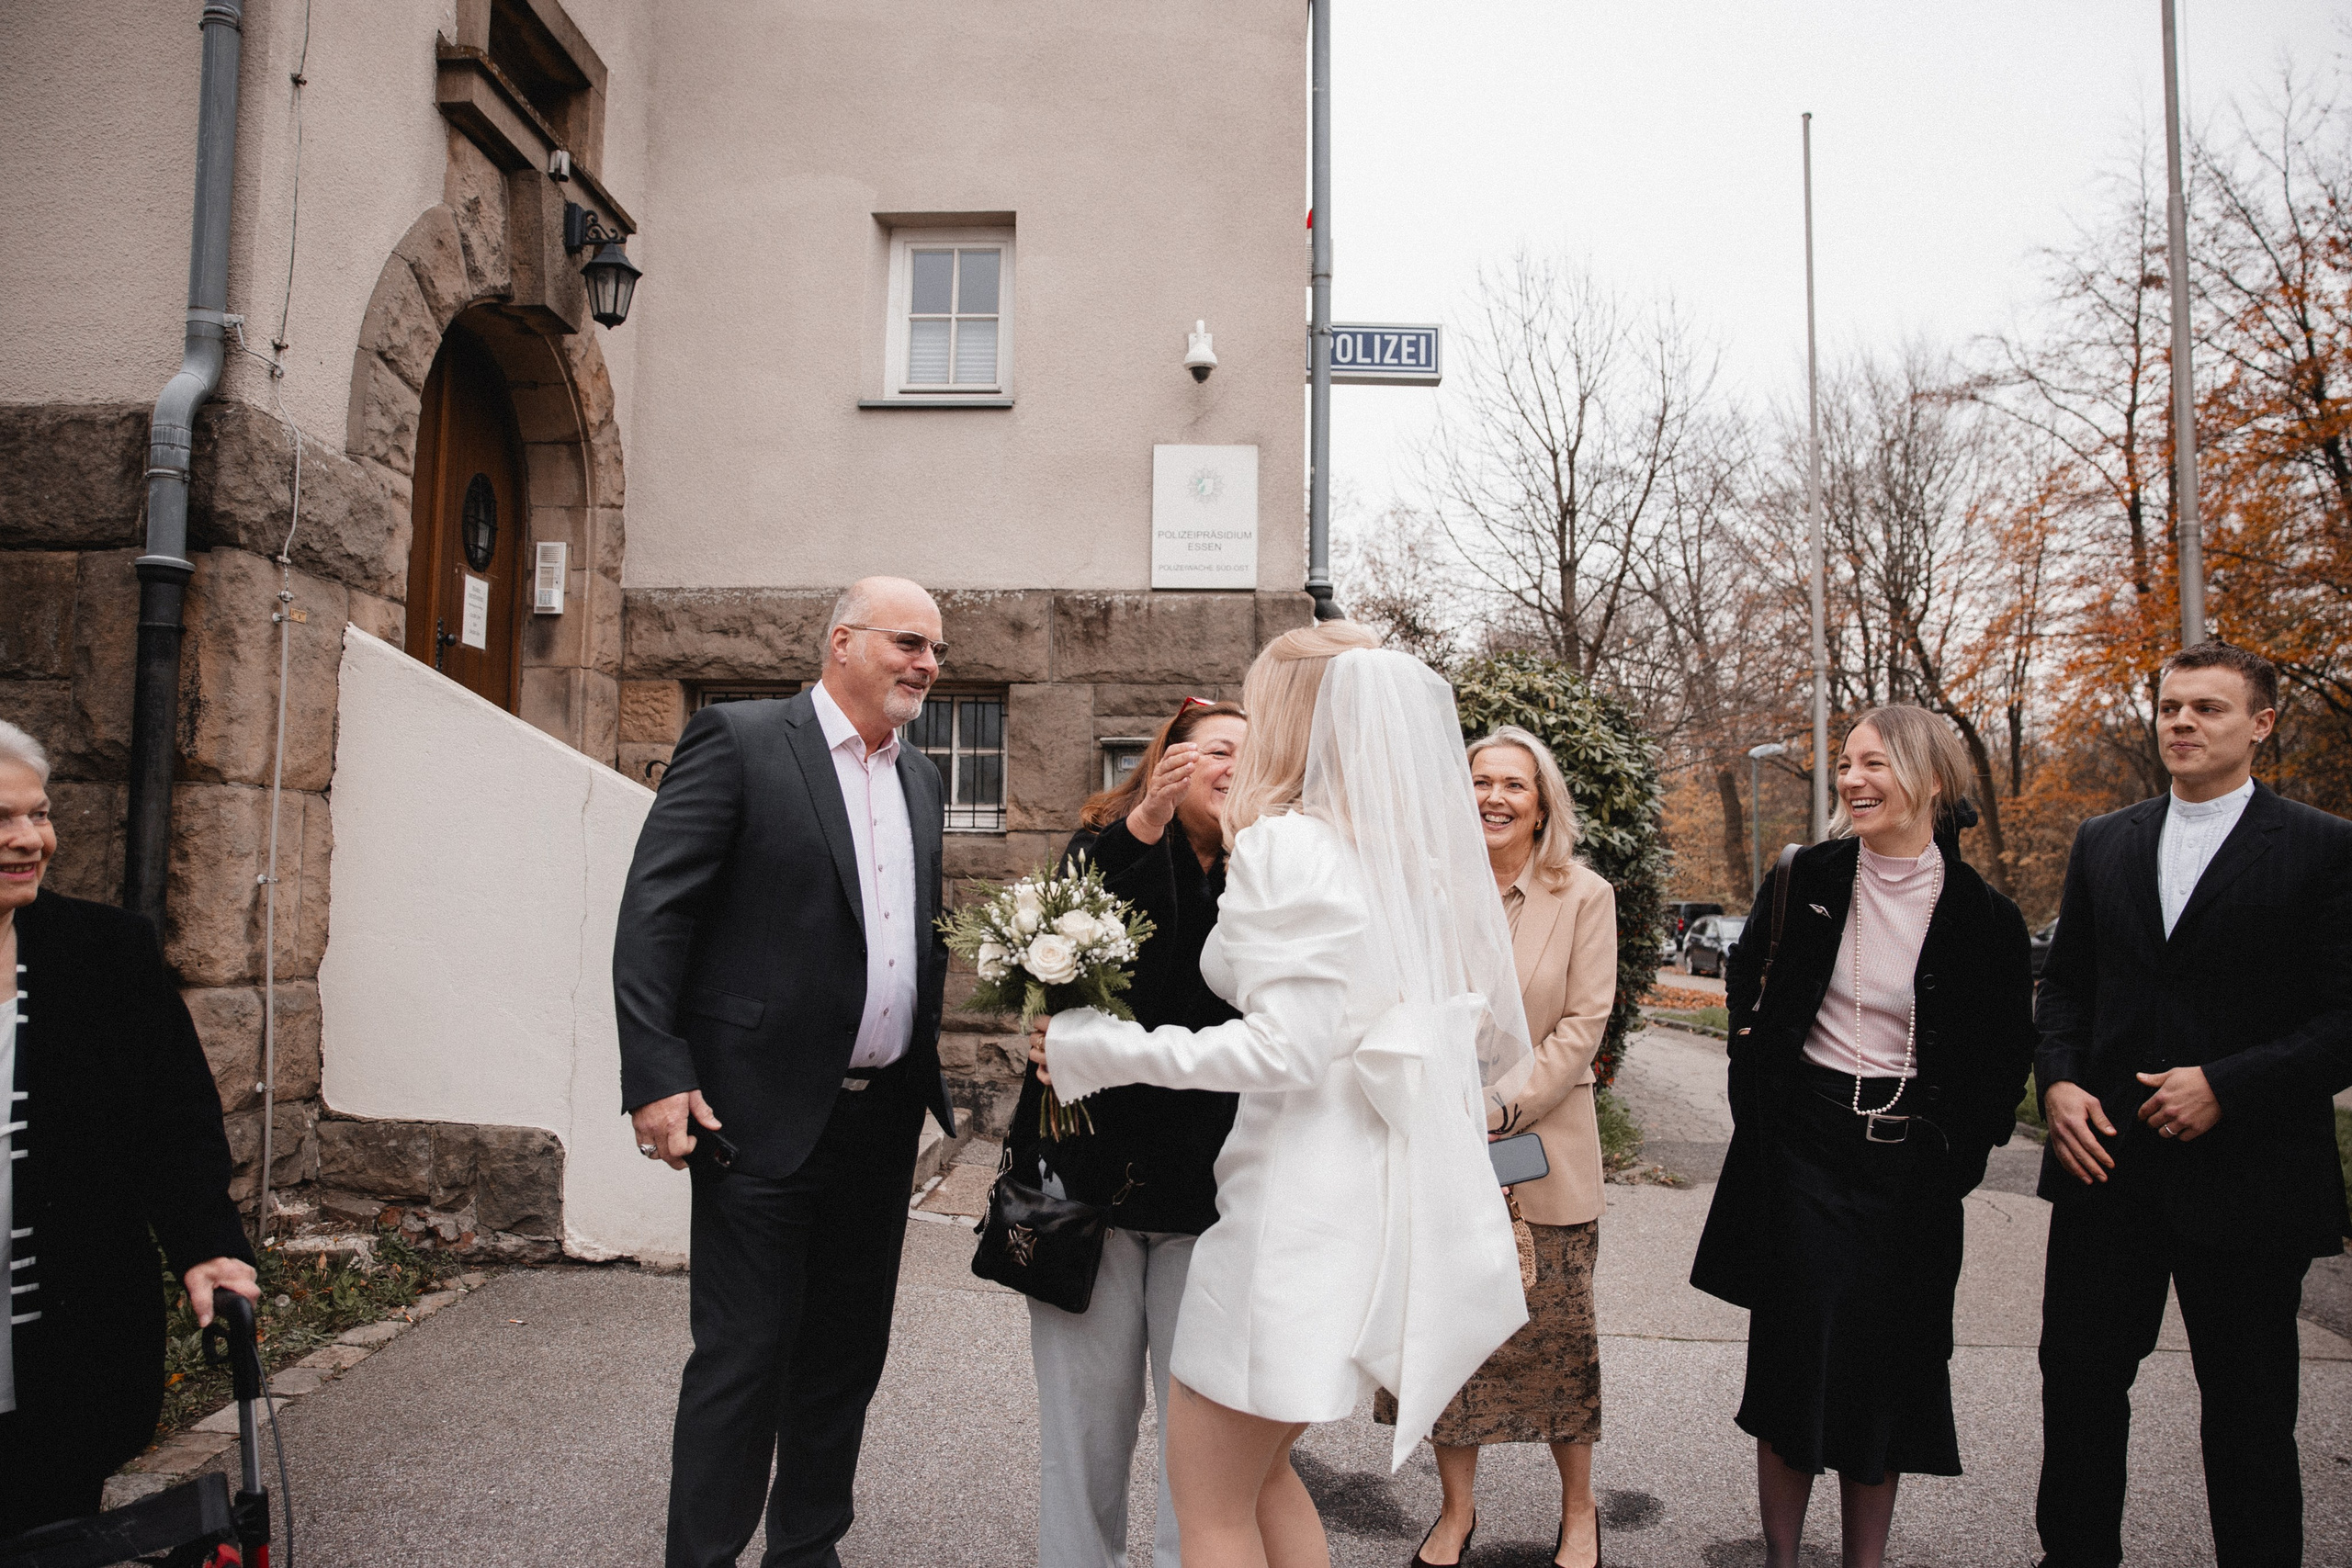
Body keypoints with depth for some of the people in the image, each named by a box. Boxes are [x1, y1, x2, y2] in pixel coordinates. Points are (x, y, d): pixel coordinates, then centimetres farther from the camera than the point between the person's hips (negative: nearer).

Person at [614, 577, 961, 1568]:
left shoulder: (919, 779, 13)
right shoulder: (737, 738, -7)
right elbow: (653, 912, -11)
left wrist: (929, 1076, 12)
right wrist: (656, 1077, -17)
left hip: (883, 1116, 7)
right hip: (765, 1114, -7)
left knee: (848, 1350, 16)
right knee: (744, 1355, 2)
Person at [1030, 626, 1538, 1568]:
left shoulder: (1287, 844, -14)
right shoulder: (1416, 854, 10)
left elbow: (1285, 1049, -21)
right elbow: (1491, 1039, 12)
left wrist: (1093, 1048, -15)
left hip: (1304, 1198, -9)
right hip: (1383, 1191, 9)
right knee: (1259, 1469, 24)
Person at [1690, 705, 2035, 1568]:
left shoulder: (1981, 915, -6)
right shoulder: (1804, 880, -2)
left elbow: (2006, 1052, 4)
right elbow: (1747, 981, 15)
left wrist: (1961, 1149, -1)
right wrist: (1756, 1062, 6)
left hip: (1907, 1164, -1)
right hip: (1802, 1147, 1)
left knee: (1886, 1361, 7)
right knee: (1795, 1347, 5)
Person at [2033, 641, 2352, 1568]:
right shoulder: (2103, 844, 9)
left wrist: (2225, 1085, -17)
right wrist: (2058, 1082, -3)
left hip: (2246, 1177, -3)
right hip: (2105, 1161, 4)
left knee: (2250, 1414, 10)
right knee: (2079, 1379, 11)